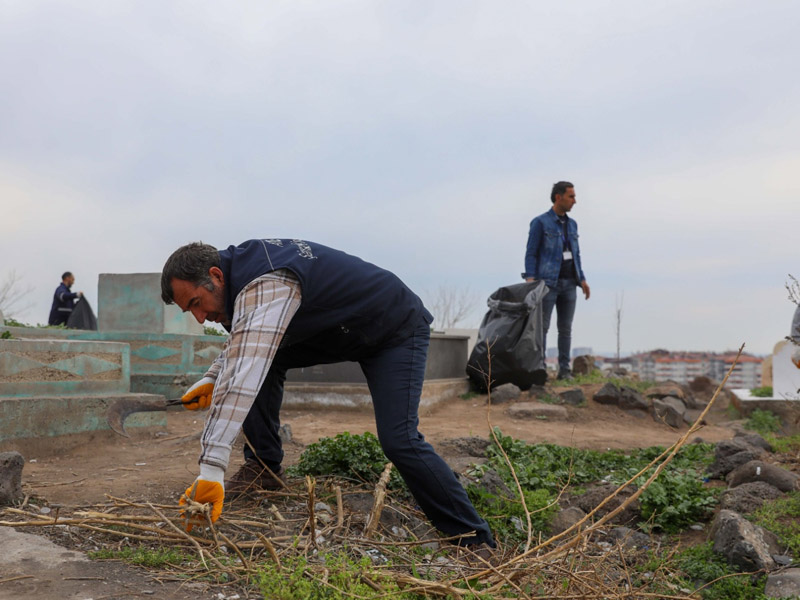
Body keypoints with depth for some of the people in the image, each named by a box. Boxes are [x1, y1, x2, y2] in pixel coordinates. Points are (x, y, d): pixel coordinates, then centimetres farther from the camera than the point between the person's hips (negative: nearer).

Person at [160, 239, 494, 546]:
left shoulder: (265, 287, -35)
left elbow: (245, 378, -46)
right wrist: (212, 379, -2)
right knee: (265, 358, -2)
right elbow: (242, 342, 15)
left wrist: (212, 468, -50)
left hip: (397, 331, -9)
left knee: (398, 440, -21)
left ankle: (476, 542, -6)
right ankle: (263, 468, 8)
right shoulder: (240, 264, -4)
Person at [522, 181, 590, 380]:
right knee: (542, 326, -8)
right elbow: (531, 253, -8)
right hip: (548, 282, -6)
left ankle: (564, 369, 9)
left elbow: (575, 254, 19)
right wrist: (530, 279, -20)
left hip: (569, 284, 6)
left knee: (565, 327, 5)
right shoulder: (540, 222, -5)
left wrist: (582, 279, 11)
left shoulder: (572, 224, 15)